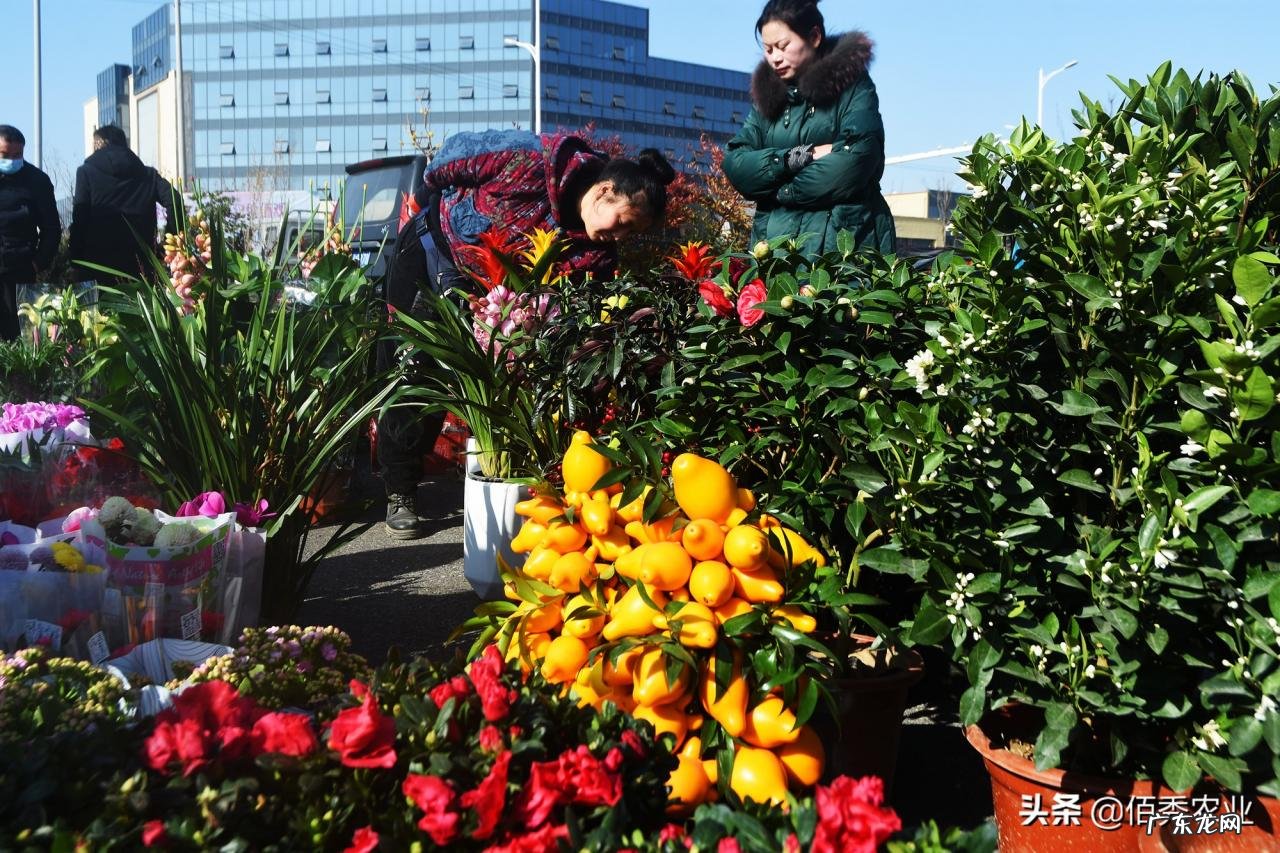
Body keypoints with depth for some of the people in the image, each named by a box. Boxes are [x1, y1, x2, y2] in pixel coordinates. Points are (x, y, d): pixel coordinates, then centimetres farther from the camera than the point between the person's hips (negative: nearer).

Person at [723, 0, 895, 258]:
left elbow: (856, 161, -13)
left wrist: (780, 190, -5)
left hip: (844, 237, -4)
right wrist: (800, 156, -10)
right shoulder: (767, 94, 16)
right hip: (774, 236, 4)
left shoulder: (851, 83, 2)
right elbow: (734, 165, 3)